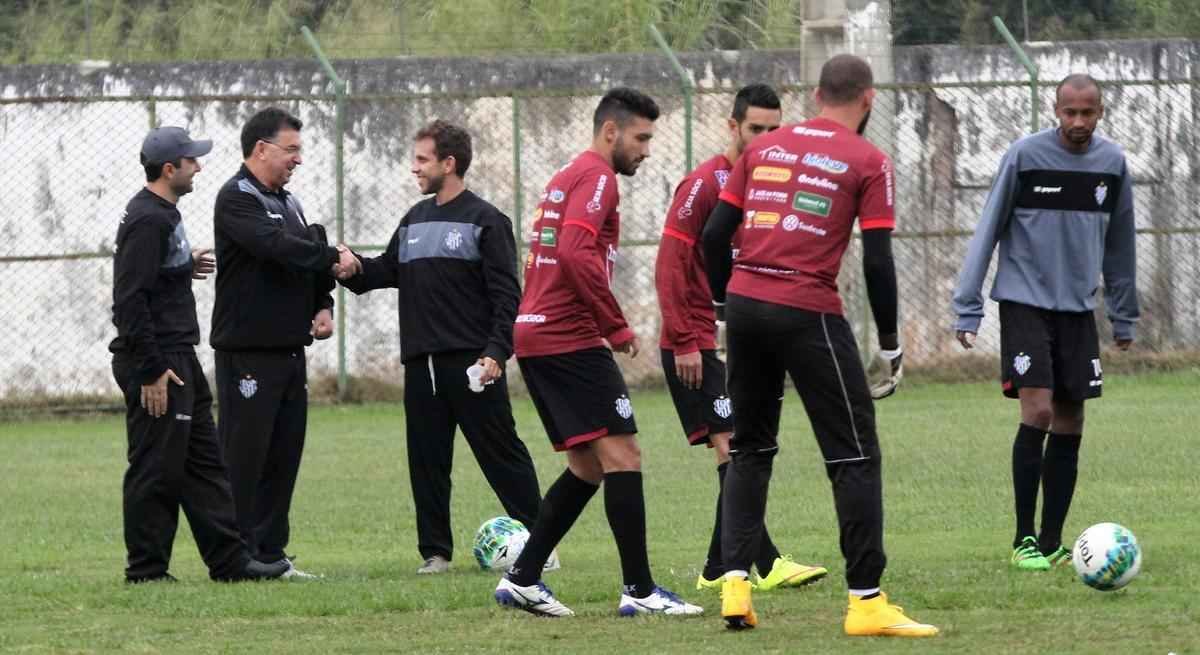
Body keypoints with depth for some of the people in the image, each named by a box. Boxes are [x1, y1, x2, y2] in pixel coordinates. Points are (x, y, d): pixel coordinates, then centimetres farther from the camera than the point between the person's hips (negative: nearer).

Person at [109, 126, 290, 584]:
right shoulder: (147, 221, -17)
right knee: (156, 469, -5)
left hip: (179, 358, 11)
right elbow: (130, 300, -22)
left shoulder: (163, 215, 15)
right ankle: (146, 570, 2)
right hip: (155, 364, -11)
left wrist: (185, 267, 12)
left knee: (204, 463, 12)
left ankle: (229, 561, 15)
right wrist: (151, 371, -23)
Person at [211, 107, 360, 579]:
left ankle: (270, 553, 13)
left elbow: (306, 260, 22)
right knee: (245, 455, -6)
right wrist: (333, 259, -15)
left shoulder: (286, 202, 19)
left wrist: (322, 305, 5)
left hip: (290, 347, 9)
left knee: (284, 455, 8)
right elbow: (279, 247, -23)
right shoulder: (237, 199, -9)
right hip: (248, 350, -9)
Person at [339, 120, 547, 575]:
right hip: (421, 362, 6)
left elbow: (506, 294, -8)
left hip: (472, 363, -6)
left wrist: (496, 352, -19)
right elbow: (387, 270, 18)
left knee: (501, 453, -4)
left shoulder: (484, 221, -3)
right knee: (427, 460, 5)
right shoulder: (414, 220, 17)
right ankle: (436, 551, 10)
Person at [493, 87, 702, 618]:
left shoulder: (565, 177, 23)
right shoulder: (596, 177, -9)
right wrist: (618, 326, -16)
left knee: (588, 467, 14)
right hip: (570, 340, -10)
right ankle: (640, 590, -13)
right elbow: (577, 255, -23)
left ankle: (522, 579, 12)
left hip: (533, 335, 10)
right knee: (621, 455, -10)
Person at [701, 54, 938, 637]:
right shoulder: (868, 162, 0)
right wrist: (889, 342, 4)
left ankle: (735, 586, 8)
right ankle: (866, 602, -2)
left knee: (750, 450, 18)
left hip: (745, 305, 5)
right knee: (854, 457, 2)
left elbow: (715, 235, 10)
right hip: (809, 315, -5)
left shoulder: (764, 148, 13)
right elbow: (877, 261, -6)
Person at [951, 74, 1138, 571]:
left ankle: (1052, 542, 11)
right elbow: (987, 232, -4)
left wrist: (1124, 318, 16)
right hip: (1025, 302, -5)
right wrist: (967, 309, -7)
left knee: (1069, 425, 4)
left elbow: (1119, 243, 14)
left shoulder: (1112, 163, 4)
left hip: (1078, 308, 5)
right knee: (1038, 410, -15)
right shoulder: (1025, 156, -9)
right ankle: (1024, 540, -7)